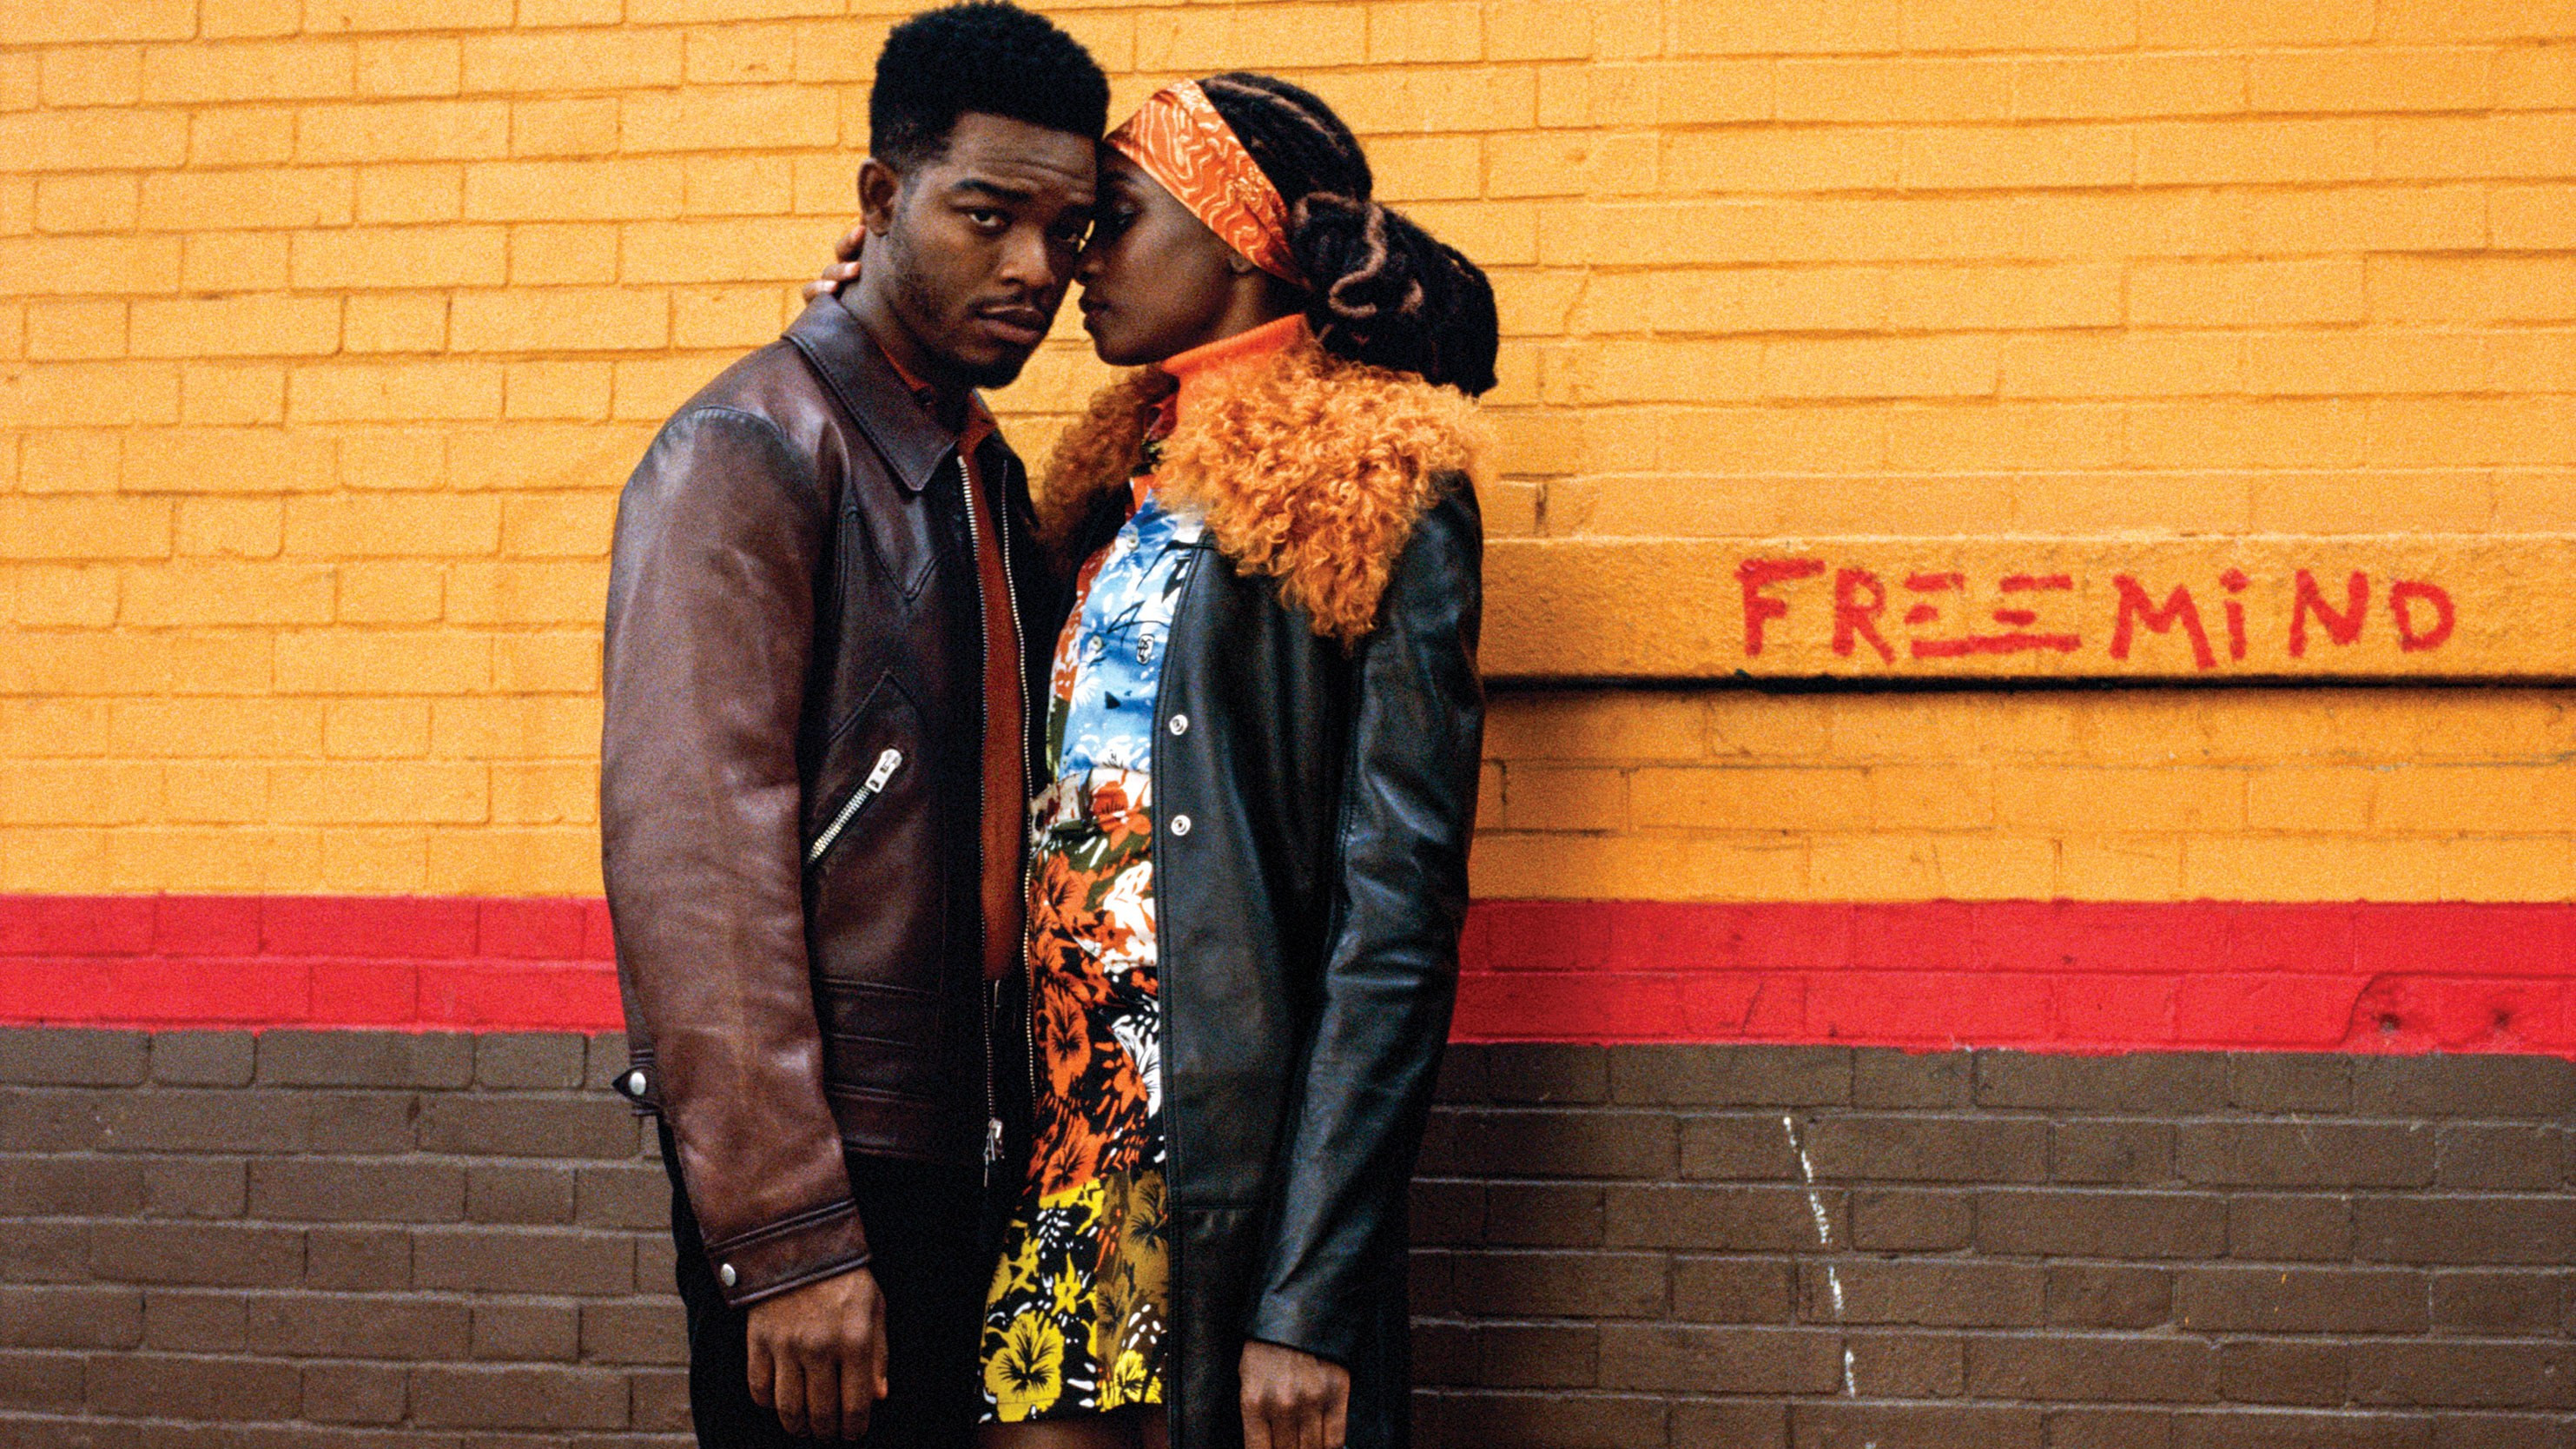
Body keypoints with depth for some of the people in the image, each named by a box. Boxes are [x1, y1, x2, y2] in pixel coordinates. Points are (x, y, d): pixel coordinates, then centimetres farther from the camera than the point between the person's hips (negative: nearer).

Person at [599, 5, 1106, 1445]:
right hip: (831, 1165, -8)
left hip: (958, 1149, 8)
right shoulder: (751, 452, -13)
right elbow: (691, 852, -20)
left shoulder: (987, 474, 14)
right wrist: (786, 1238, -24)